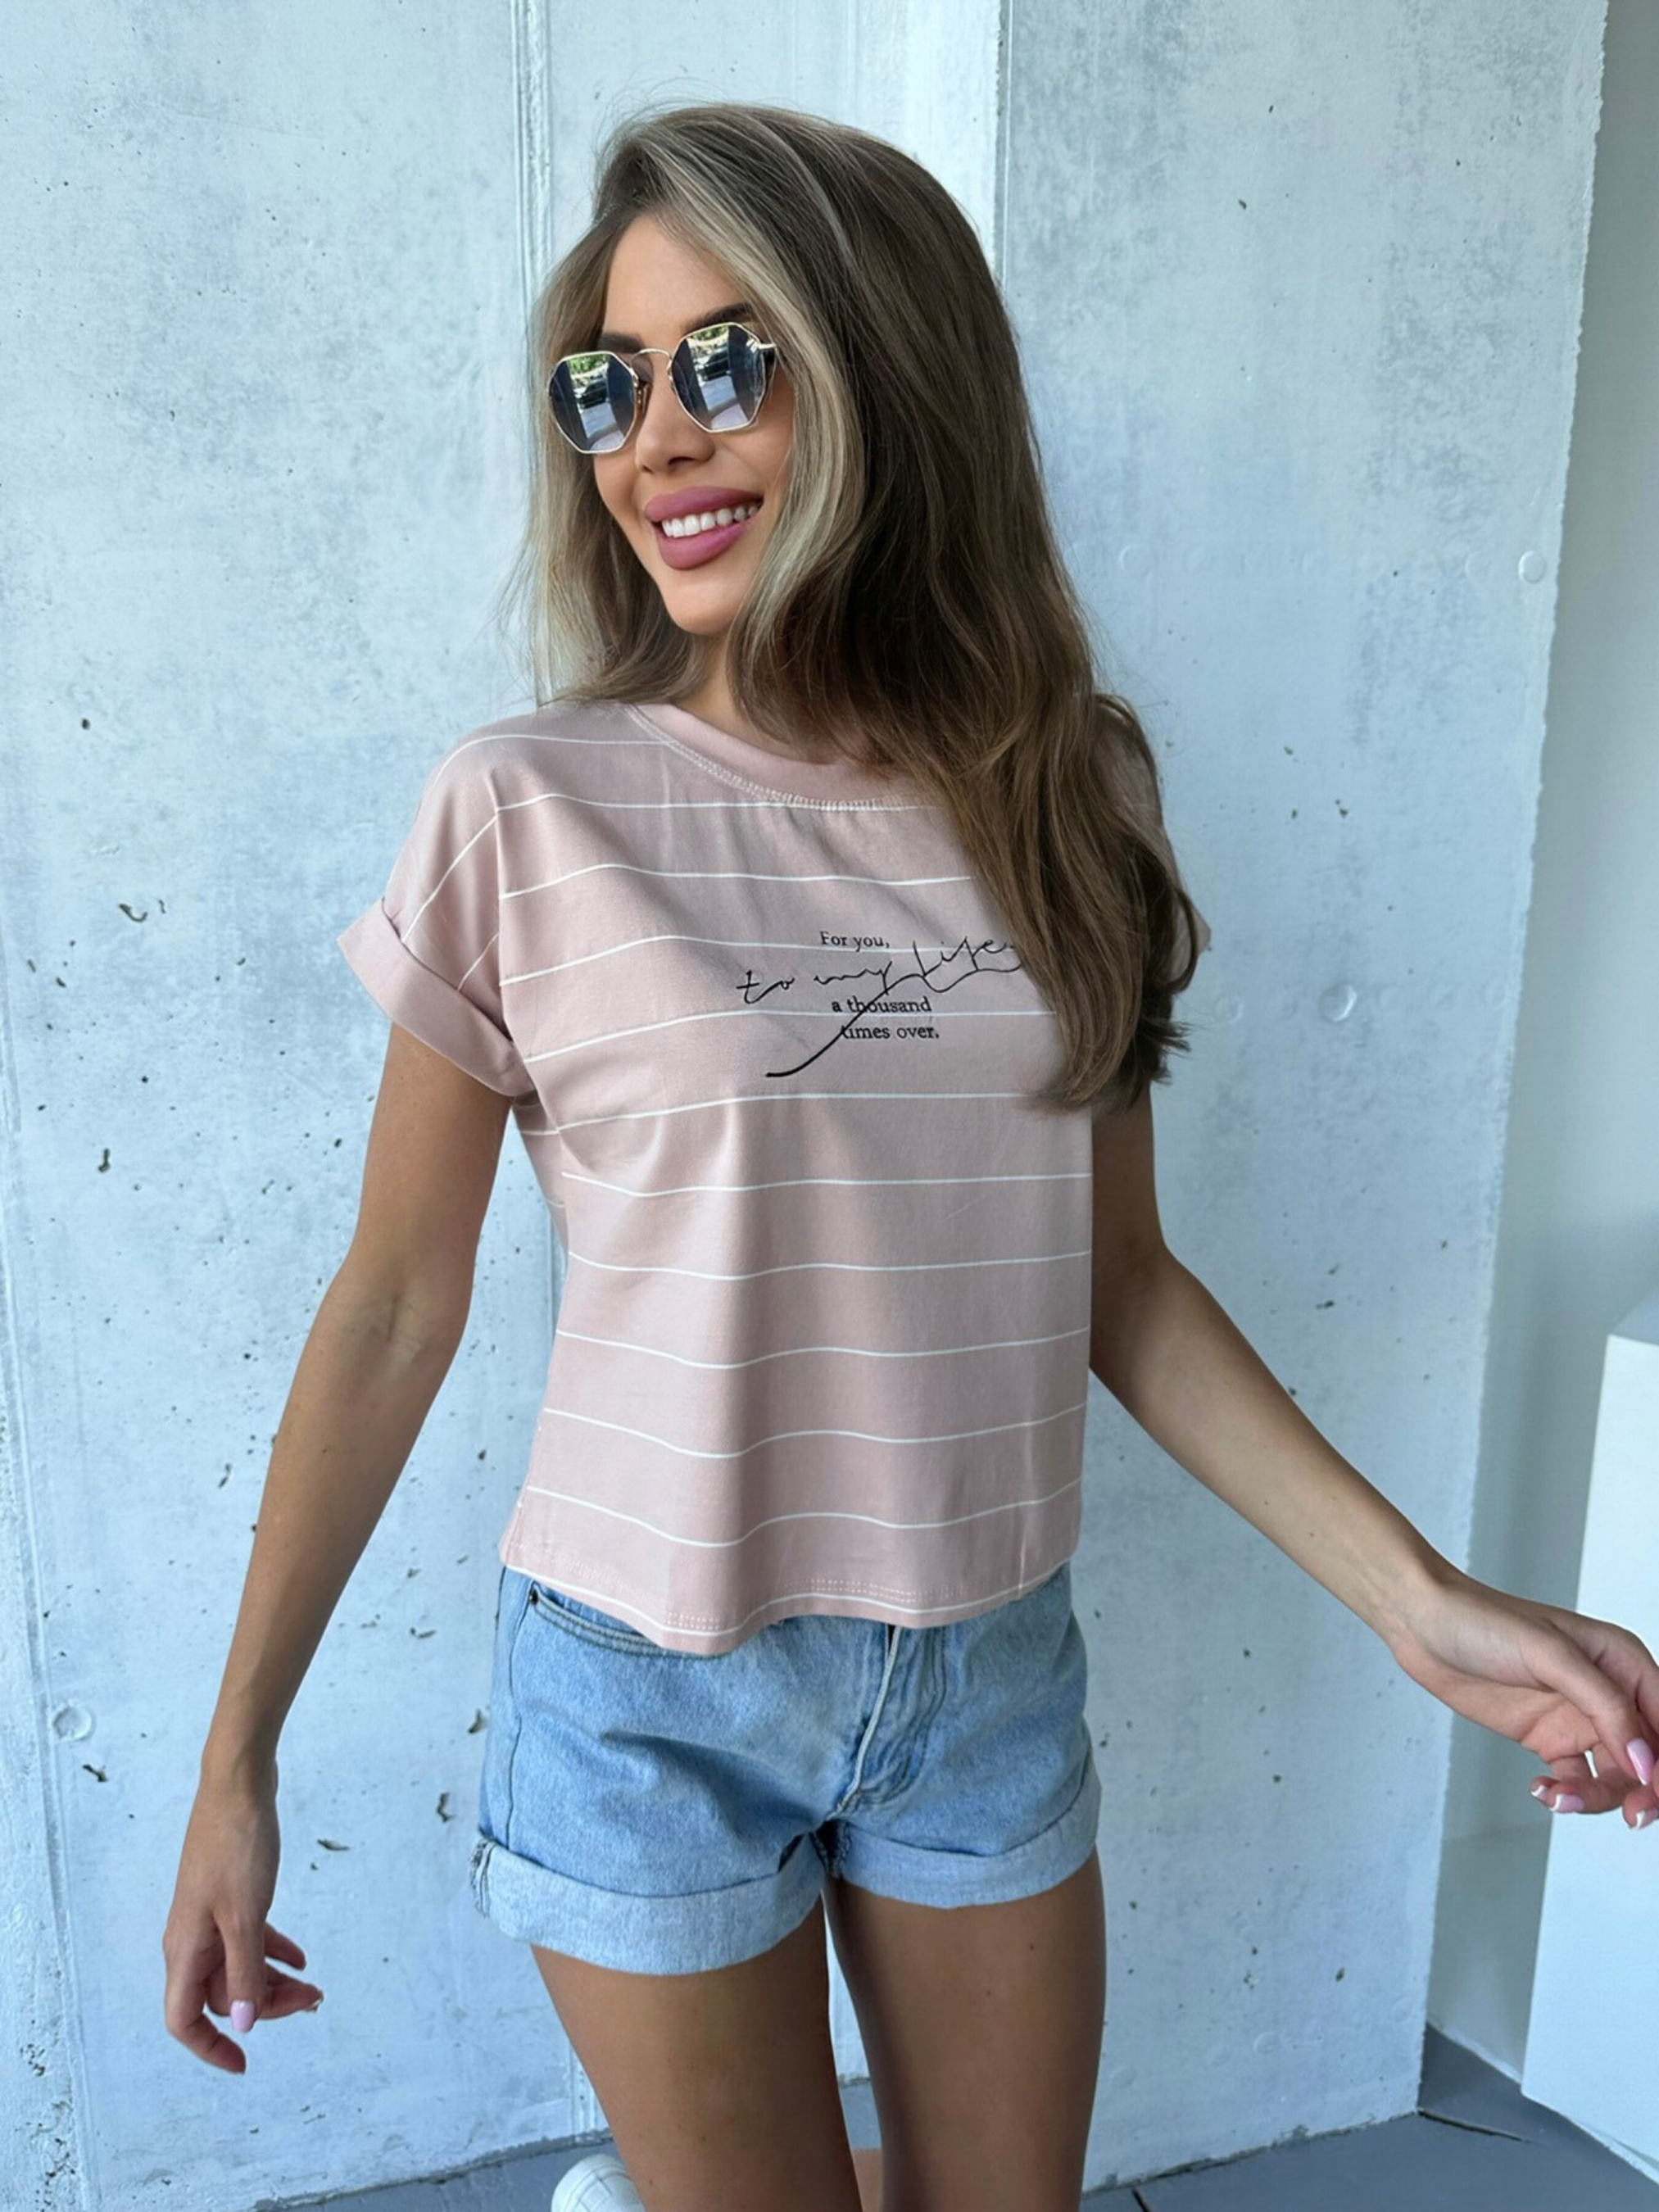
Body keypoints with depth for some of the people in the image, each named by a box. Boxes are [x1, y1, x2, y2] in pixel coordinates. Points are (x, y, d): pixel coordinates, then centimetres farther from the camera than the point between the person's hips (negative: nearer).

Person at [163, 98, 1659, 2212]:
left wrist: (1419, 1597, -3)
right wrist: (238, 1758, -2)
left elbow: (1118, 1276, 2)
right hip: (651, 1688, -3)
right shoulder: (531, 809, -12)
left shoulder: (1070, 794, -3)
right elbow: (395, 1308, -6)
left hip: (991, 1673, 4)